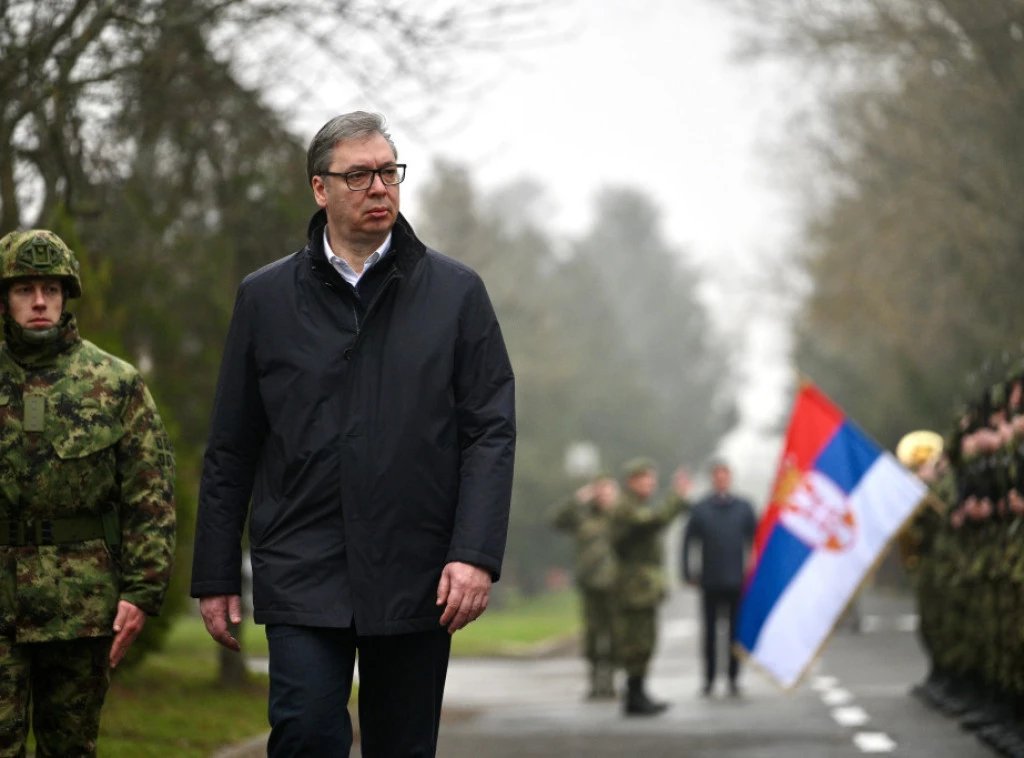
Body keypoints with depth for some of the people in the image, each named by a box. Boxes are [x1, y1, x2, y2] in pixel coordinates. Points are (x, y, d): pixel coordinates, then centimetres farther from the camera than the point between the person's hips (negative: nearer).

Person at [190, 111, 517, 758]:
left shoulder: (456, 293, 6)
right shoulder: (266, 298, 8)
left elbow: (491, 431, 2)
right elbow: (230, 450, 10)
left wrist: (476, 555, -10)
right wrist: (216, 576, 7)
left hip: (417, 578, 1)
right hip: (302, 576, -1)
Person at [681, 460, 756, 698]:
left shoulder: (744, 508, 5)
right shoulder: (701, 509, 1)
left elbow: (755, 541, 9)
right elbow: (687, 541, 4)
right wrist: (688, 573, 0)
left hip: (737, 582, 1)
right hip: (710, 583, -1)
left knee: (736, 631, 2)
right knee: (710, 631, 4)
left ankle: (734, 678, 9)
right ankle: (709, 678, 10)